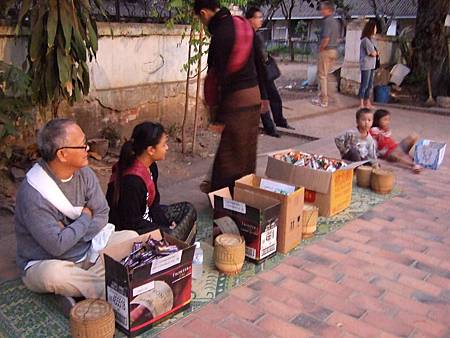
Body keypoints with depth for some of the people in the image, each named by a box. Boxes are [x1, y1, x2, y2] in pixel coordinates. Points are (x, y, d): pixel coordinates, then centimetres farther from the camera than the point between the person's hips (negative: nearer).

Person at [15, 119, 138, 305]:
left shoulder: (84, 172, -7)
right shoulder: (32, 193, -26)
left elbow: (102, 215, -4)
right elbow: (57, 246, -26)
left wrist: (69, 233, -18)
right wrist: (85, 218, -13)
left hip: (87, 250, 6)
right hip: (45, 263, -6)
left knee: (131, 237, -10)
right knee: (53, 273, -39)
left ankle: (80, 286, -17)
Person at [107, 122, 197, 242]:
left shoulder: (151, 167, -3)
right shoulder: (131, 181, -31)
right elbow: (132, 223, -24)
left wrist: (166, 224, -3)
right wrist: (166, 229, -17)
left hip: (146, 216, 10)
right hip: (127, 230, -9)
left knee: (188, 210, 9)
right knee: (171, 237, -24)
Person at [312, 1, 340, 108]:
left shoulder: (327, 21, -18)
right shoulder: (336, 22, 11)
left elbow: (326, 39, -23)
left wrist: (320, 48, -10)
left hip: (326, 51, -9)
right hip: (334, 50, 9)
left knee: (322, 75, -1)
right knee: (324, 74, 17)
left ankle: (324, 101, 1)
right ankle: (321, 96, 24)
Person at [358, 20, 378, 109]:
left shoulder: (369, 40, 15)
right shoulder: (365, 40, -15)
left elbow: (374, 52, 14)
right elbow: (373, 53, -16)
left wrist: (374, 52, -7)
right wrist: (376, 52, 4)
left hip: (371, 66, 9)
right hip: (366, 66, -9)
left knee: (369, 85, 12)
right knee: (364, 85, -4)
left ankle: (367, 103, 19)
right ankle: (361, 104, 2)